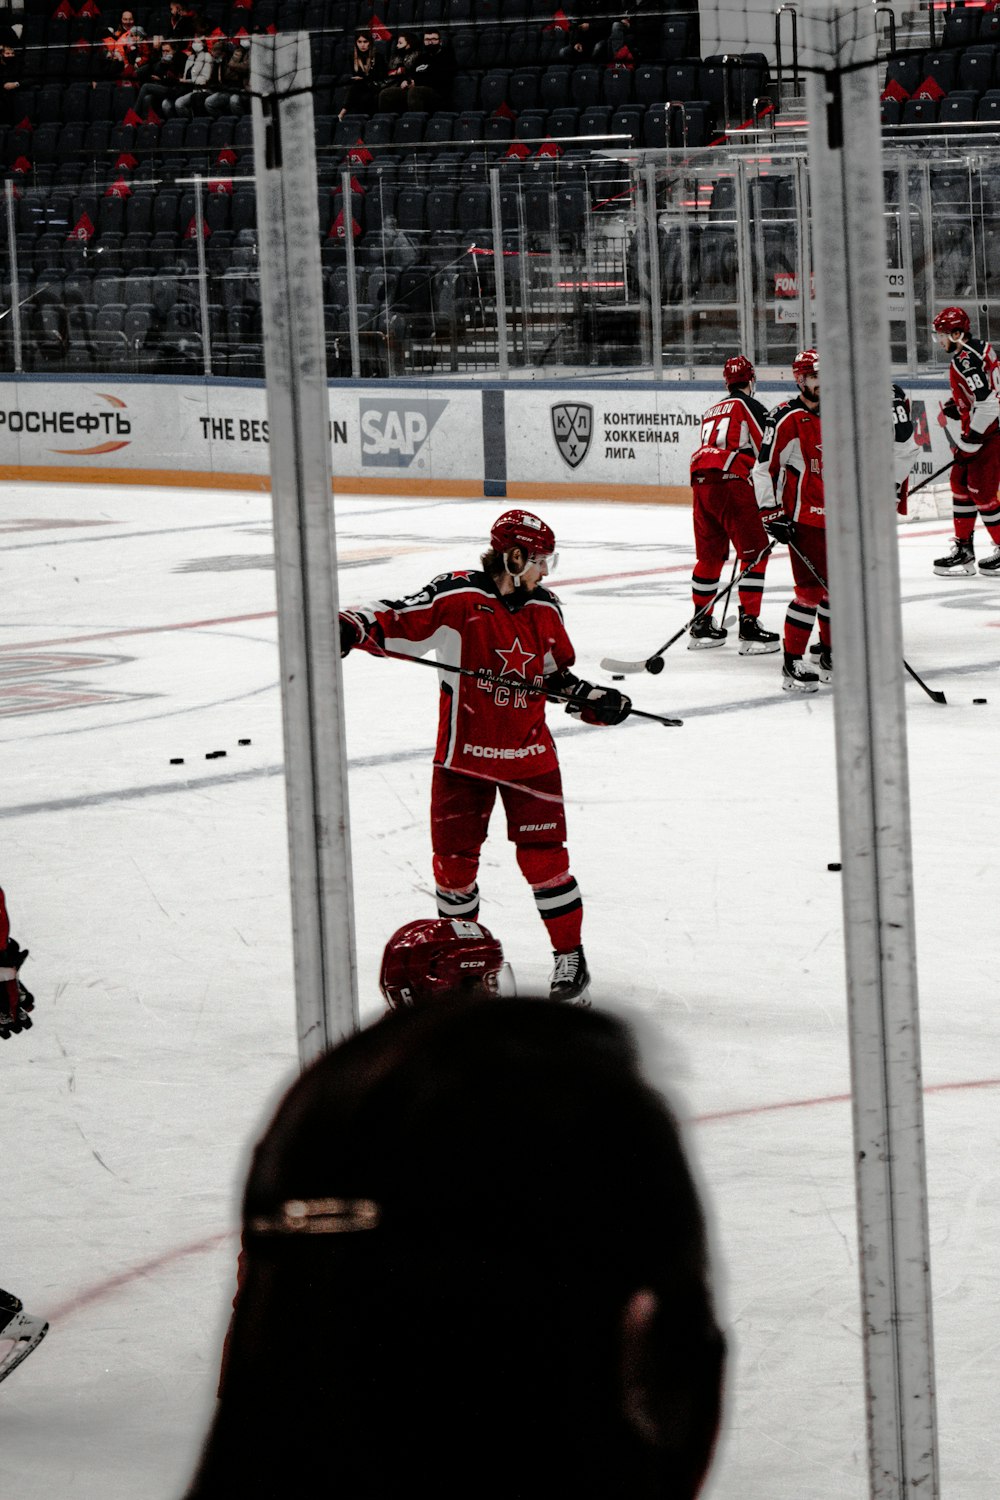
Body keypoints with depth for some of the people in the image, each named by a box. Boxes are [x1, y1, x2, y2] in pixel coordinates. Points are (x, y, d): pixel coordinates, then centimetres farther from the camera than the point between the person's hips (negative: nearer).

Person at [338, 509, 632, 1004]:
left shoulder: (545, 611, 4)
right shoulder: (456, 597, -12)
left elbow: (558, 677, 15)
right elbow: (399, 621, -16)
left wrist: (595, 701, 0)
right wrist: (353, 627, -35)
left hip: (529, 757, 2)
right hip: (464, 754, -2)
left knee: (543, 857, -2)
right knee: (453, 860, 4)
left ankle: (570, 955, 13)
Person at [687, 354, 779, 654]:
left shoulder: (712, 412, 26)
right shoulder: (750, 406, 3)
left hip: (701, 483, 7)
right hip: (731, 483, -7)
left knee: (710, 554, 17)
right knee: (755, 554, -2)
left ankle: (701, 626, 23)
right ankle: (749, 627, -10)